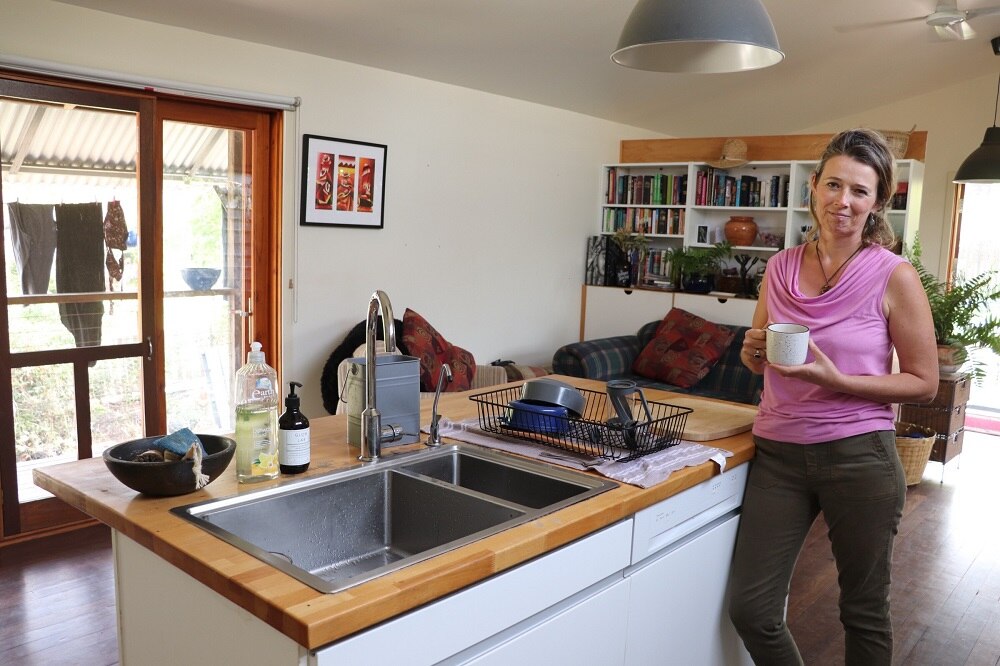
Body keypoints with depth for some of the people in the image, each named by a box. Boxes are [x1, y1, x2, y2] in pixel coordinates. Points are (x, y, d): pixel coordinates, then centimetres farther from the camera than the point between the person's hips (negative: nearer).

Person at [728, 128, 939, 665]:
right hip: (778, 452, 4)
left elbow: (924, 383, -5)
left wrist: (836, 380, -19)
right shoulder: (780, 268, 4)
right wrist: (754, 352, -6)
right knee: (750, 611, 5)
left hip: (858, 456, -3)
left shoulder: (895, 277, -7)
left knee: (864, 613, 14)